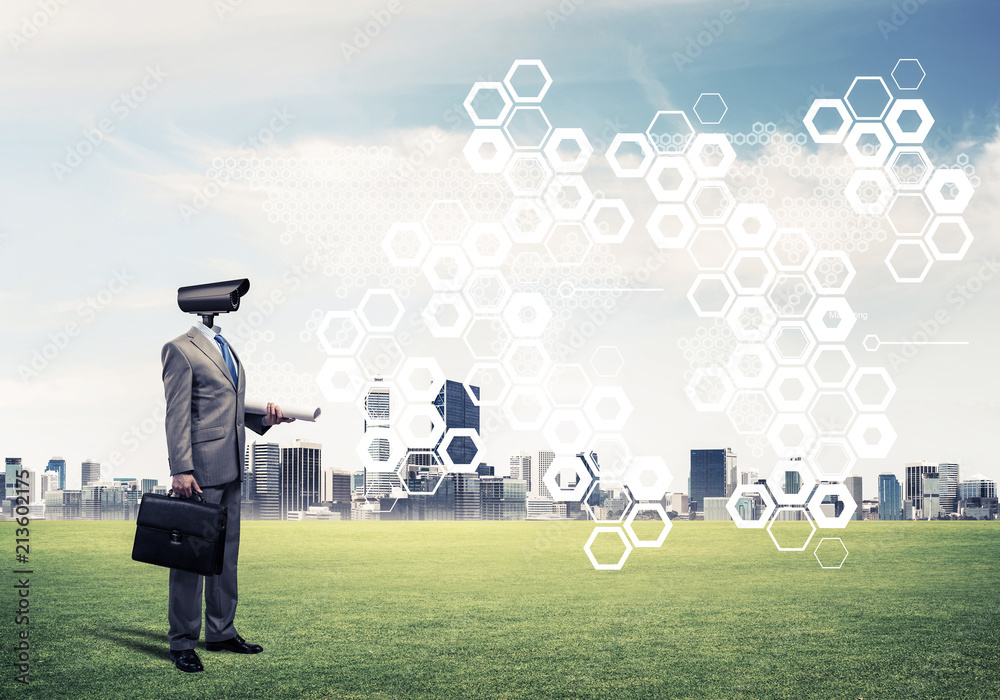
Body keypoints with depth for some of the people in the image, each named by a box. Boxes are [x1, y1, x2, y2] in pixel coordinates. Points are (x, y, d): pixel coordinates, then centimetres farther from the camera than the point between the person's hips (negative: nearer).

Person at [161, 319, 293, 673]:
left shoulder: (226, 350, 18)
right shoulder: (180, 350, -8)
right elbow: (177, 414, -14)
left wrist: (263, 417, 6)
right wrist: (181, 469, -19)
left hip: (230, 470, 9)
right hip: (200, 470, -9)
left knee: (227, 552, 13)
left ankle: (221, 632, 23)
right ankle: (182, 643, 4)